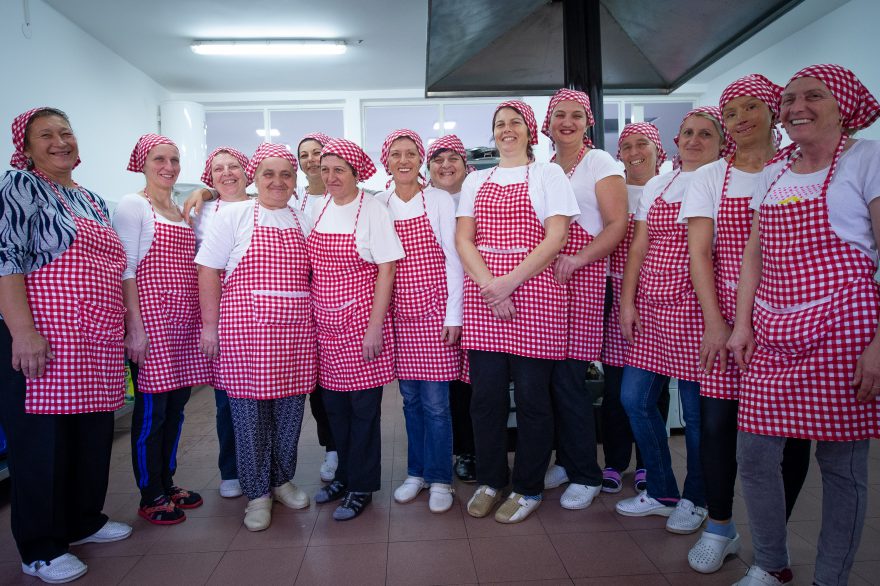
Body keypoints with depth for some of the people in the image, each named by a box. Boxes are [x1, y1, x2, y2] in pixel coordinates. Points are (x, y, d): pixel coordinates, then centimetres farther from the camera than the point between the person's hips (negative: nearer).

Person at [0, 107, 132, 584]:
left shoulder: (95, 202, 18)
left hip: (96, 346, 7)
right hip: (43, 342, -7)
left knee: (94, 434, 14)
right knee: (41, 440, 2)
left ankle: (83, 520, 31)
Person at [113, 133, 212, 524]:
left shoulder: (183, 211, 17)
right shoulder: (133, 205, -4)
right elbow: (124, 269, -10)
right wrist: (135, 326, -16)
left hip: (184, 317, 7)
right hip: (150, 315, -7)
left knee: (176, 405, 12)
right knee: (151, 407, -1)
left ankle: (167, 483, 26)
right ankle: (150, 497, 13)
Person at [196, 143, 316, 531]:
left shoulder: (304, 221, 12)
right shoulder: (234, 216, 1)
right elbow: (208, 270, -1)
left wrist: (318, 321, 9)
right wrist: (210, 325, -5)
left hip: (295, 332, 4)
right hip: (246, 330, -3)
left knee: (290, 409, 10)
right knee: (249, 411, 3)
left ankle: (282, 480, 30)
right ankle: (256, 493, 20)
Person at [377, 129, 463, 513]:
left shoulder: (440, 200, -1)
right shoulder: (378, 205, 8)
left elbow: (453, 259, -3)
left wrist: (453, 315, -7)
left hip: (433, 311, -3)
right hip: (398, 314, 3)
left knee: (435, 401, -1)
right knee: (410, 398, 11)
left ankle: (439, 479, 14)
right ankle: (416, 472, 26)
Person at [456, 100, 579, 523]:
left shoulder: (548, 174, 6)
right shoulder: (476, 180, 16)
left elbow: (555, 238, -5)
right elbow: (463, 239, 6)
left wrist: (508, 283, -14)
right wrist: (489, 285, -10)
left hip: (534, 291, -3)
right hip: (482, 292, 3)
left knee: (531, 394, 2)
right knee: (486, 393, 6)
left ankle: (529, 489, 19)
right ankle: (489, 481, 24)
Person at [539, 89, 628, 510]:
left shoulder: (600, 162, 2)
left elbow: (618, 225, -6)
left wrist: (577, 258, -19)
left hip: (581, 276, -5)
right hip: (542, 277, 5)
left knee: (568, 375, -7)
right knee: (551, 374, 5)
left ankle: (586, 475, 10)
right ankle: (566, 460, 23)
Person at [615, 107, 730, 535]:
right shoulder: (657, 186, 14)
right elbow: (639, 247, 12)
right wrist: (627, 302, 4)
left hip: (695, 306, -5)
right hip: (650, 304, 5)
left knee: (696, 409, 2)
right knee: (634, 398, 5)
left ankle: (695, 500, 24)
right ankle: (662, 492, 24)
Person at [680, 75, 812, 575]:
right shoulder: (711, 176, 7)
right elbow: (699, 250, 1)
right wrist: (715, 322, -7)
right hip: (726, 314, 1)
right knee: (718, 422, 0)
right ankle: (720, 528, 20)